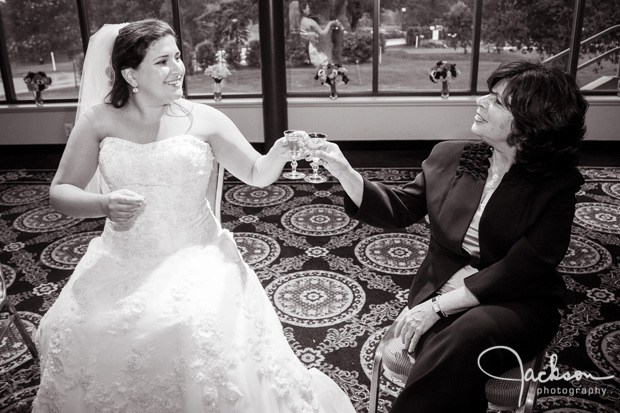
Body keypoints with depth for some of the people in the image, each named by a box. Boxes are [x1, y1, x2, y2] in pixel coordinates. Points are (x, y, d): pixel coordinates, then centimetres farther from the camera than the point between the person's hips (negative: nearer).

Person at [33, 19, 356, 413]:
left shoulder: (204, 119, -3)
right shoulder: (101, 122, -1)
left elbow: (257, 174, 3)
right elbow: (61, 191, 4)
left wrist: (280, 152, -19)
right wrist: (105, 206, -17)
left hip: (194, 257, -1)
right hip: (122, 261, 2)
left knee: (194, 329, -27)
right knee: (73, 331, -15)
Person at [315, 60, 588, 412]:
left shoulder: (555, 188, -8)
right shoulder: (449, 156, 3)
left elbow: (518, 272, -15)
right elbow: (398, 210, 7)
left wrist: (439, 306, -21)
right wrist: (344, 172, -7)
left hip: (516, 303, -2)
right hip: (441, 287, 2)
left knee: (466, 337, -33)